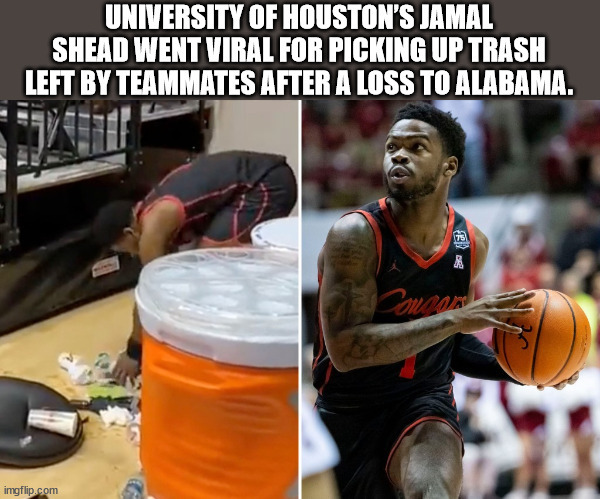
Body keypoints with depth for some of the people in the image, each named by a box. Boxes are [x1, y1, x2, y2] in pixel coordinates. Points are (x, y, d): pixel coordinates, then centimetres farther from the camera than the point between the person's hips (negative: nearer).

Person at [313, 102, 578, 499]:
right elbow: (345, 349, -26)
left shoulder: (472, 243, 1)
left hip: (425, 401, 1)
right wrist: (456, 319, -29)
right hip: (348, 410, -1)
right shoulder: (356, 235, -16)